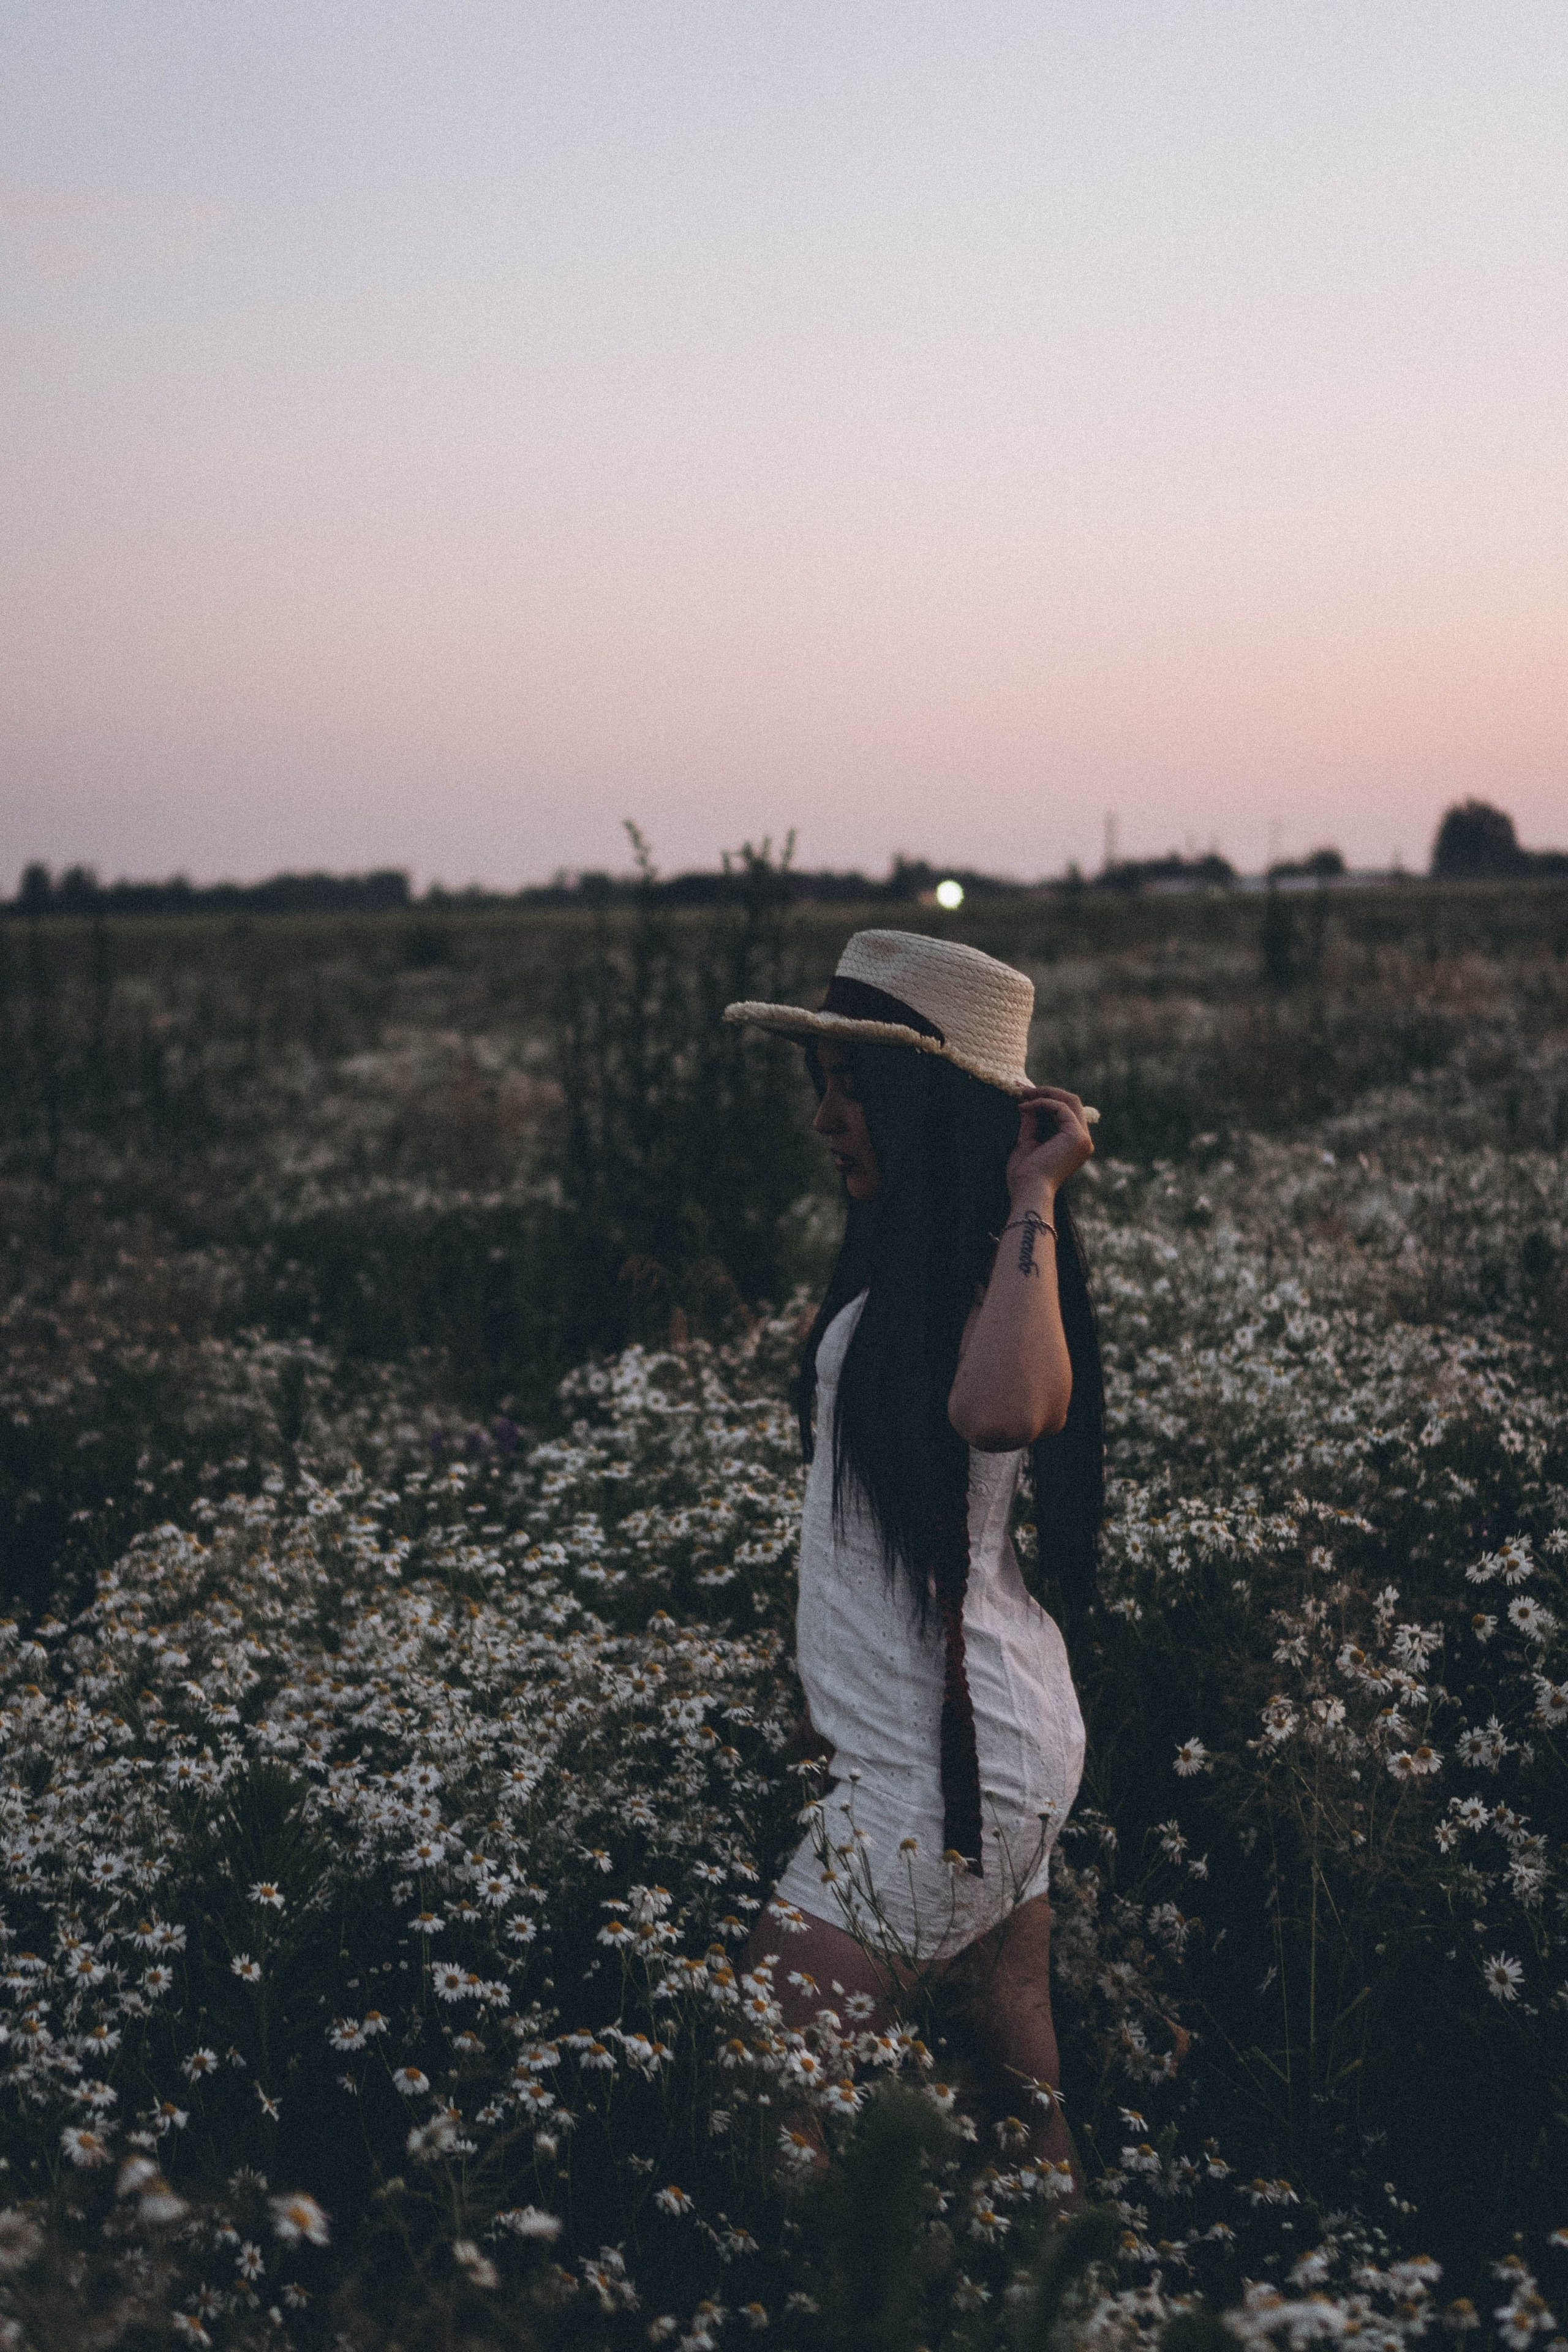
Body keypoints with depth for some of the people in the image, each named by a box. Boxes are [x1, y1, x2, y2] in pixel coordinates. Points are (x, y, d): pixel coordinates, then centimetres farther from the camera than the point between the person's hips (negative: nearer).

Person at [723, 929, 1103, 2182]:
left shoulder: (978, 1272, -18)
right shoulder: (906, 1259, 12)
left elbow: (1001, 1409, -43)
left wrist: (1033, 1197, -34)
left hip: (945, 1761, -10)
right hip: (999, 1743, 10)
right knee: (1021, 2086, 18)